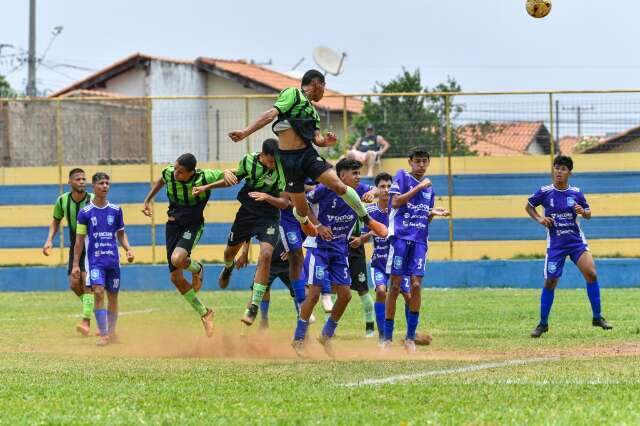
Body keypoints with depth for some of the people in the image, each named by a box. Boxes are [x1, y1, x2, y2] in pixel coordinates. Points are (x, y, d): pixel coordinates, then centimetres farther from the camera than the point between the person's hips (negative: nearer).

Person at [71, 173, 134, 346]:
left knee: (113, 297, 8)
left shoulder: (115, 210, 7)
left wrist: (128, 249, -3)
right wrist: (75, 264, 1)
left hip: (113, 260, 3)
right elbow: (79, 239, 3)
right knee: (98, 292, -18)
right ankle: (103, 334, -18)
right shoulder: (85, 212, 0)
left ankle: (112, 333, 22)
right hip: (95, 260, -3)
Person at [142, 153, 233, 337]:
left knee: (177, 259, -34)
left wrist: (228, 174, -29)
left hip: (193, 225, -5)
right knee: (176, 278, 3)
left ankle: (197, 268, 4)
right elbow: (160, 181, 15)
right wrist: (147, 201, 14)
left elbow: (227, 174, -6)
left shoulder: (204, 177, -22)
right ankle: (204, 314, 19)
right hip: (173, 225, 5)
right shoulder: (169, 173, -11)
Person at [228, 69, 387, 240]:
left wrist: (325, 141, -8)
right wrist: (245, 132, -25)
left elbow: (316, 138, 16)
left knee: (339, 186, -12)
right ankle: (304, 222, 39)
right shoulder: (293, 94, -4)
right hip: (288, 158, -6)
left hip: (308, 154, 6)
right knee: (301, 209, 2)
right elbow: (271, 114, -14)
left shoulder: (312, 112, 19)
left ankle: (369, 221, 2)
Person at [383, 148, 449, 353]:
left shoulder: (429, 186, 18)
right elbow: (396, 202, -11)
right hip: (400, 236, -4)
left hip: (419, 240, 4)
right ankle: (387, 337, 2)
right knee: (395, 285, -4)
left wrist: (434, 213, 2)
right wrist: (418, 187, -12)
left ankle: (410, 337, 1)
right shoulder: (402, 177, 2)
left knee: (416, 284, -6)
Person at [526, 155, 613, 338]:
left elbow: (588, 214, 11)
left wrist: (582, 211, -12)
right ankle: (543, 324, 13)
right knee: (550, 282, -1)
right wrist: (539, 219, -6)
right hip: (555, 244, -1)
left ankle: (597, 317, -3)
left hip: (577, 241, 1)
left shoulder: (576, 193, 0)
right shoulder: (545, 192, -4)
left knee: (591, 273, -15)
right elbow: (529, 206, 11)